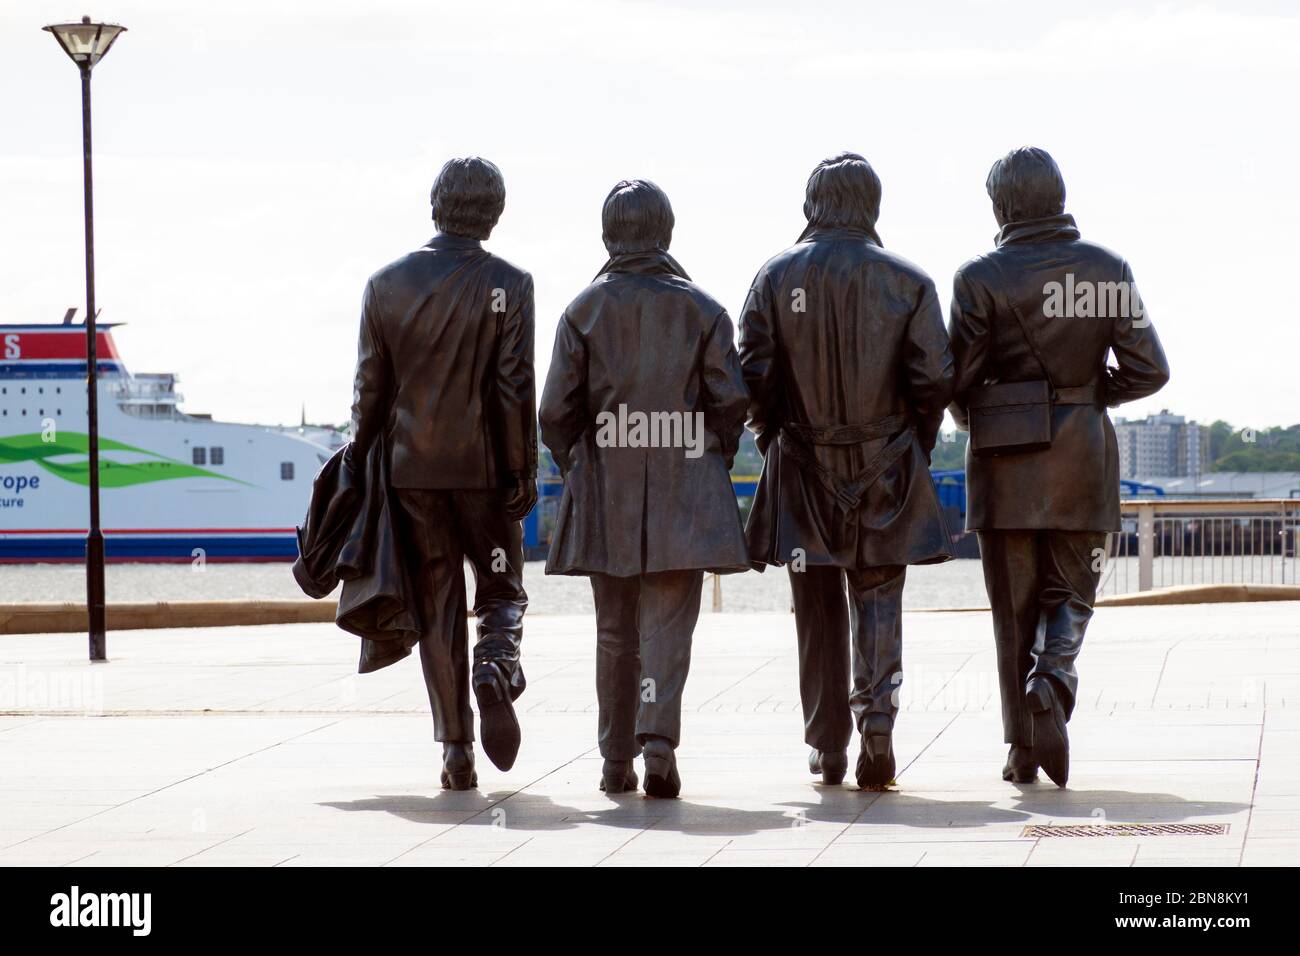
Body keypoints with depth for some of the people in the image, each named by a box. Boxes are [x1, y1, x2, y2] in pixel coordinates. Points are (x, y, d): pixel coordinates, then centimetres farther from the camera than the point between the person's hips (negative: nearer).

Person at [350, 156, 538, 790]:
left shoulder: (387, 285, 3)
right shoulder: (508, 285, -5)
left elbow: (370, 387, 4)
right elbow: (517, 388, -8)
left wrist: (361, 459, 12)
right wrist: (523, 472, -3)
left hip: (411, 470, 2)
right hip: (485, 469, -2)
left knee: (436, 606, 6)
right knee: (501, 591, 12)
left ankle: (457, 750, 2)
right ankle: (496, 667, -20)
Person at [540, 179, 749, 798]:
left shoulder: (584, 310, 1)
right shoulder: (701, 310, 0)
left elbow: (556, 411, 0)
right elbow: (730, 403, 0)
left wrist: (577, 467, 15)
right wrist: (712, 464, 15)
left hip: (604, 490, 1)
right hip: (683, 490, -1)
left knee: (615, 630, 11)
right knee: (669, 625, -2)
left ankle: (616, 761, 14)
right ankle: (658, 738, -21)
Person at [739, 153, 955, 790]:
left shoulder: (775, 277, -2)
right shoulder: (907, 282, -3)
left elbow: (754, 375, -5)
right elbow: (934, 379, -5)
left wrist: (772, 439, 10)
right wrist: (915, 449, 9)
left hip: (803, 469, 1)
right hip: (885, 465, -1)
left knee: (818, 612, 9)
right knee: (878, 599, 7)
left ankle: (827, 749, 13)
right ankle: (878, 711, -15)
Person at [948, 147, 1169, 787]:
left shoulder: (980, 278, -7)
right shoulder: (1107, 270, -1)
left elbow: (960, 379, -7)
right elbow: (1147, 370, -3)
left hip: (1004, 463, -1)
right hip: (1082, 458, 1)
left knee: (1013, 606, 7)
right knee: (1071, 593, 12)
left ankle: (1024, 747, 6)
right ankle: (1052, 684, -17)